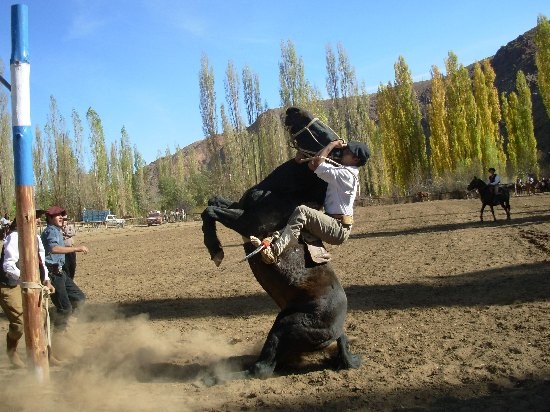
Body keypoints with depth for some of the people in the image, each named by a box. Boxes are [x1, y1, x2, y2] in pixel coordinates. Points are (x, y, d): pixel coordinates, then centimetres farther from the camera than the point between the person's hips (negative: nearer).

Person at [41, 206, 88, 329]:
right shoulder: (51, 231, -14)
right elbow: (53, 248, -36)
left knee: (79, 298, 14)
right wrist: (77, 248, -37)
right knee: (65, 308, -6)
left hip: (59, 272, 10)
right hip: (53, 273, -10)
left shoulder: (57, 231, 17)